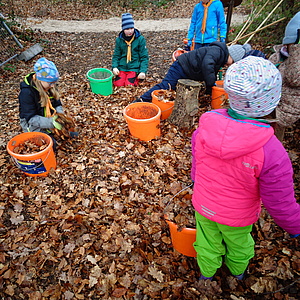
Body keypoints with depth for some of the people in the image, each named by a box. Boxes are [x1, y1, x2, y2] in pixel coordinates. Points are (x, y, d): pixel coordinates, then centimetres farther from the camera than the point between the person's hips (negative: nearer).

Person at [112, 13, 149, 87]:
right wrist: (114, 67, -10)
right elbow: (116, 55, 9)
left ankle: (137, 78, 11)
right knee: (118, 84, -15)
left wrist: (143, 71, -15)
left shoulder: (140, 39, -3)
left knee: (129, 85, -20)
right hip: (122, 67, 3)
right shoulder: (119, 39, 4)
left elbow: (144, 57, -2)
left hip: (134, 68, -2)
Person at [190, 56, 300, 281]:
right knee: (238, 245, 31)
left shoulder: (206, 126, -22)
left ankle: (206, 273, 59)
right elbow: (280, 203, -22)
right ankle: (238, 271, 64)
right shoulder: (271, 151, -36)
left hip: (203, 205, 3)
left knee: (207, 243, 30)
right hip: (237, 216, -2)